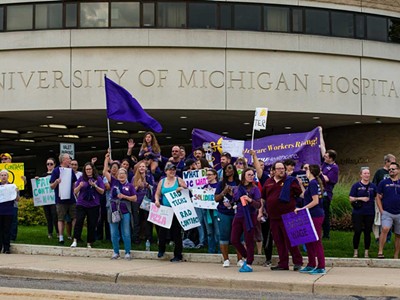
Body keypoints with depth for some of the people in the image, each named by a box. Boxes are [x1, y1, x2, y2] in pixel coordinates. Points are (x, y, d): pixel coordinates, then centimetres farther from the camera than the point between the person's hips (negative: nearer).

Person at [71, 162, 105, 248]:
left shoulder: (98, 179, 4)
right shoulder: (81, 178, 5)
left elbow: (102, 192, 0)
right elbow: (75, 191, 5)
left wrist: (95, 186, -15)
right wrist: (79, 186, -15)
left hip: (94, 205, 0)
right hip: (81, 204, 0)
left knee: (92, 224, 2)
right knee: (79, 221, -15)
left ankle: (89, 243, 11)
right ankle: (75, 241, -9)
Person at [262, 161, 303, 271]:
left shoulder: (291, 181, 0)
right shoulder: (268, 182, 13)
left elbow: (300, 194, 1)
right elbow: (263, 197, 20)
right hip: (273, 217, 5)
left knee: (290, 240, -5)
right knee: (278, 241, 8)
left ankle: (298, 262, 5)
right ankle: (283, 264, 15)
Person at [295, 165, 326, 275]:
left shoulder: (312, 183, -14)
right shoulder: (315, 183, 15)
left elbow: (315, 201, -20)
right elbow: (304, 196, 21)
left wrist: (302, 209, -17)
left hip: (315, 216, -10)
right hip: (313, 215, 10)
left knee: (316, 241, -6)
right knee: (309, 241, 15)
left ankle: (321, 267, -2)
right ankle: (311, 265, 22)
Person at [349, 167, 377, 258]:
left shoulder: (373, 186, 8)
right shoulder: (356, 186, 1)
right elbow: (351, 199, -2)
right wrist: (360, 198, -15)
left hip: (370, 213, 2)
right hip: (358, 213, -2)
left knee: (367, 232, 5)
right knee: (357, 232, -3)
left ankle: (366, 252, 14)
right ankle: (355, 251, 9)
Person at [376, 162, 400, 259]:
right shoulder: (384, 183, 5)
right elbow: (378, 197, 5)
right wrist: (381, 211, -5)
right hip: (387, 213, -2)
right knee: (385, 229, -24)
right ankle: (380, 252, -21)